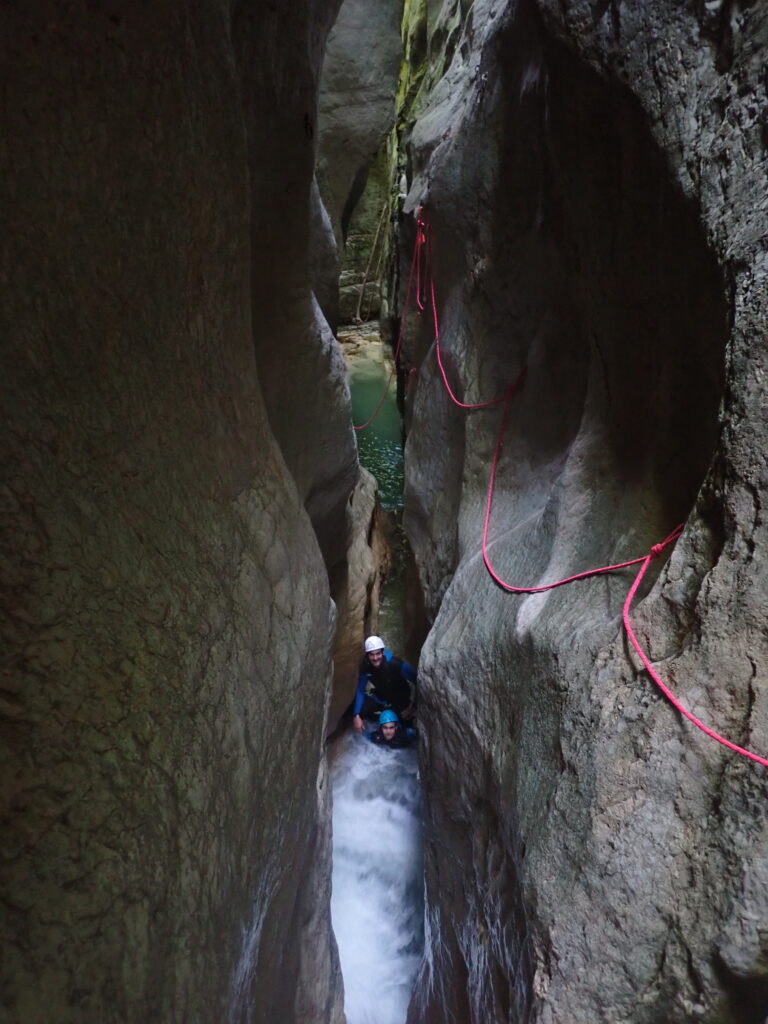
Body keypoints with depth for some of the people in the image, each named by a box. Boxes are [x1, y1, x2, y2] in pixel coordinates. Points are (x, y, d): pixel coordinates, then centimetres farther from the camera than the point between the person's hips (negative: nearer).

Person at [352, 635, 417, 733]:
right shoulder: (365, 666, -21)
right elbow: (360, 691, -12)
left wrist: (412, 706, -28)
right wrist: (356, 716, -21)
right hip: (380, 697, 2)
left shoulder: (396, 664, -34)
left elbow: (417, 682, -27)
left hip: (400, 698, -2)